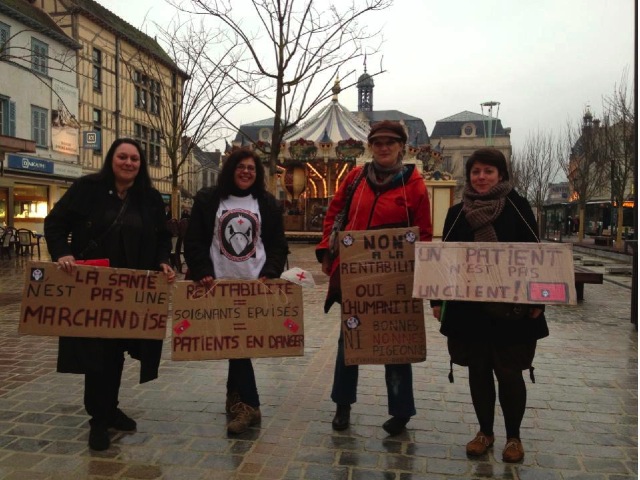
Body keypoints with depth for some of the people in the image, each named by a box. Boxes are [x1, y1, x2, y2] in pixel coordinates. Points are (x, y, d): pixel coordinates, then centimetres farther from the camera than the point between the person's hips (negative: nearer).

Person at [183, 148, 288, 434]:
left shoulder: (268, 204, 10)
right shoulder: (207, 200, 5)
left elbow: (278, 245, 7)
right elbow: (193, 242, 1)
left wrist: (269, 274, -8)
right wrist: (203, 273, -11)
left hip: (255, 285, 1)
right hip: (220, 284, -1)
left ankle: (235, 398, 20)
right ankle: (249, 405, 5)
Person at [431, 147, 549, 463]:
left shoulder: (517, 207, -1)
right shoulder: (457, 213, 6)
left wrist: (536, 299, -10)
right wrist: (438, 299, 4)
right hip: (468, 307, 3)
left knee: (509, 372, 4)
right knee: (478, 371, 11)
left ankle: (513, 437, 24)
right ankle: (485, 431, 29)